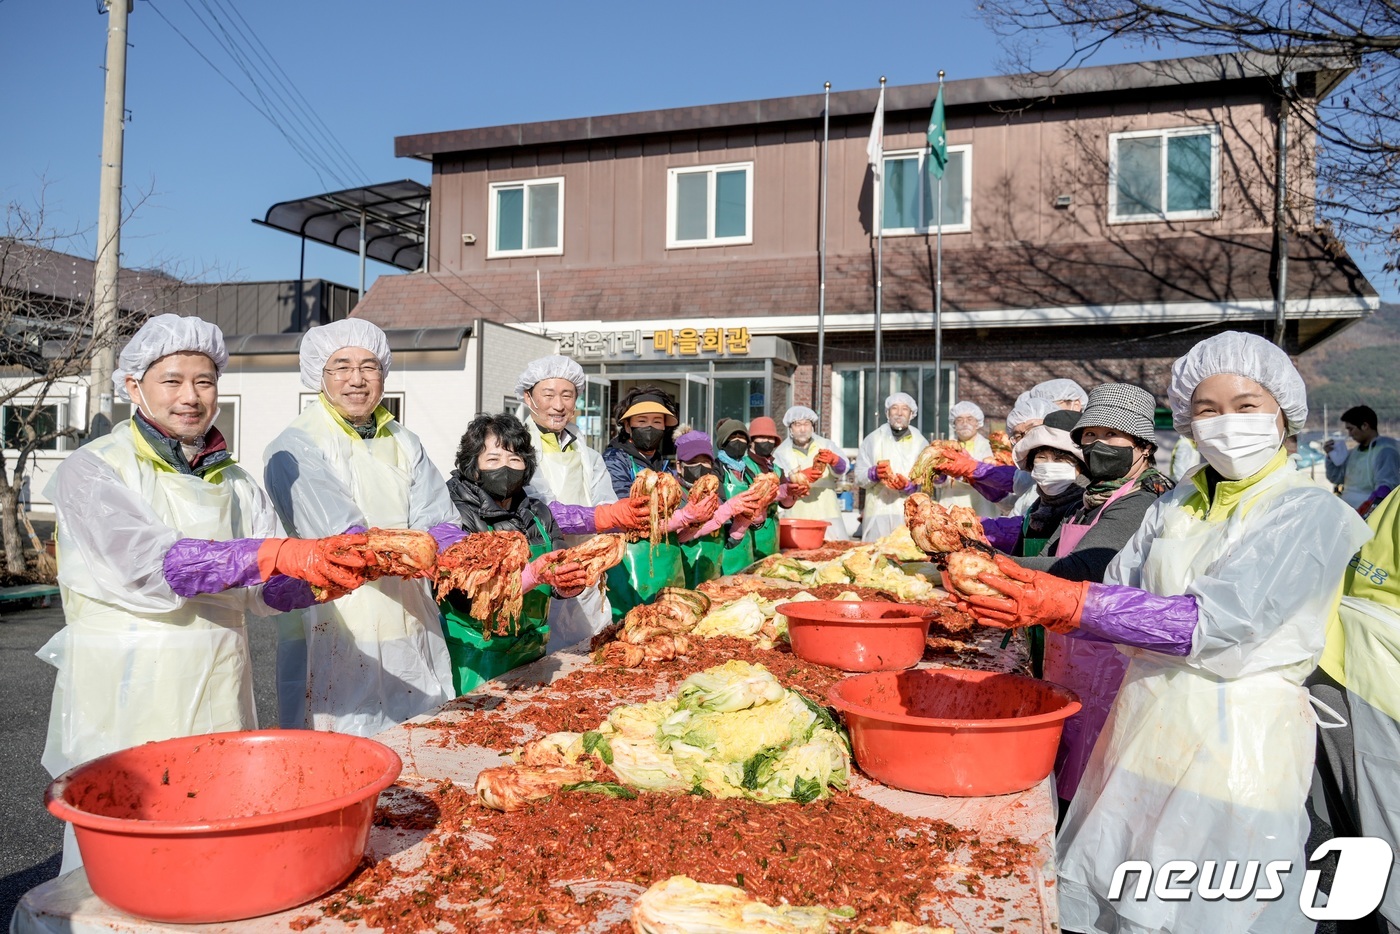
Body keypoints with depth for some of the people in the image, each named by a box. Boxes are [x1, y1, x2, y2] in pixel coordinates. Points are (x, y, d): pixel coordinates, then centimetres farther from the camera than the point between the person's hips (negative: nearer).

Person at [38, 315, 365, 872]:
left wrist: (323, 569, -21)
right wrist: (273, 554, -31)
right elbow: (151, 563, -21)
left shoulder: (232, 481, 10)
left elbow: (269, 593, 0)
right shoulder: (91, 471, -4)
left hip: (219, 700, 4)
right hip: (125, 704, -4)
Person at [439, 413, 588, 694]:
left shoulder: (538, 513, 7)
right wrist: (531, 575, -30)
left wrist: (568, 583, -24)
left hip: (532, 650, 5)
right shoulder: (458, 515, -11)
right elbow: (465, 596, -20)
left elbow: (558, 585, -1)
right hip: (478, 657, -5)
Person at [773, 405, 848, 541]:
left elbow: (843, 469, -5)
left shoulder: (826, 446, 11)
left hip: (828, 516, 1)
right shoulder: (781, 452, 7)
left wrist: (833, 459, -27)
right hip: (797, 519, -1)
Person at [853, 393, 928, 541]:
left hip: (911, 513, 0)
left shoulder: (921, 443, 12)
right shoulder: (872, 439, 12)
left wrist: (909, 485, -16)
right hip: (878, 512, 0)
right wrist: (874, 474, -15)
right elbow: (859, 476, 6)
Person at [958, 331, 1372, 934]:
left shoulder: (1313, 515, -8)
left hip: (1236, 743, -5)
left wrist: (1072, 603, -28)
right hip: (1144, 726, 5)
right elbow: (1116, 596, 3)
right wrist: (1034, 596, -16)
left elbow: (1218, 620, -21)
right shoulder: (1175, 507, 10)